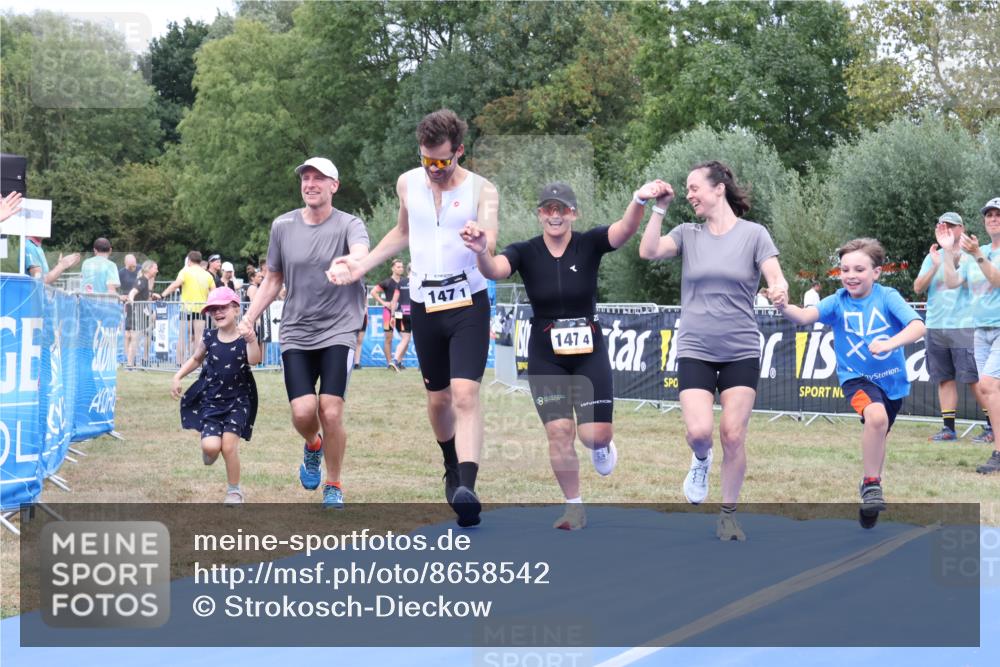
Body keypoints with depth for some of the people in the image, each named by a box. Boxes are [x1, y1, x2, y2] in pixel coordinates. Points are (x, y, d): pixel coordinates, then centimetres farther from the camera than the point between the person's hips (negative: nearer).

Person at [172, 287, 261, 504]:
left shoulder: (244, 339, -9)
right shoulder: (208, 338, 0)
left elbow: (254, 361, -28)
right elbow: (196, 359, 18)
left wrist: (252, 341, -45)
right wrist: (178, 377, 8)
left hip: (237, 401, -2)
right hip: (211, 399, 2)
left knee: (229, 446, -10)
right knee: (211, 446, -14)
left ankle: (234, 489, 12)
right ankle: (209, 449, 25)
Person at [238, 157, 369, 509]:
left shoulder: (349, 225, -6)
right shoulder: (283, 226, 5)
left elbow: (361, 255, -30)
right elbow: (272, 280, 16)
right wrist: (247, 320, 8)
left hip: (338, 331, -2)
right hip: (296, 332, 2)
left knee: (331, 412, -12)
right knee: (303, 410, -12)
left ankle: (334, 485, 12)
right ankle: (313, 446, 26)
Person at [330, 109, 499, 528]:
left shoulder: (481, 190, -7)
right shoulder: (408, 184, 6)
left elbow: (489, 240, -23)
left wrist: (481, 242, -47)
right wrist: (362, 266, 17)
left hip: (468, 305, -4)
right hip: (424, 305, 4)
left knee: (465, 394, -18)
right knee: (438, 398, 13)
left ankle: (467, 487, -28)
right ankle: (452, 466, 38)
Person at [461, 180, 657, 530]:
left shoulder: (589, 245, -9)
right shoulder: (525, 252, -8)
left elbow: (625, 228, -28)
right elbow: (494, 269, -29)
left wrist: (639, 201, -50)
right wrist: (481, 252, -54)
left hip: (589, 354, 0)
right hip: (546, 359, 0)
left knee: (595, 434, -6)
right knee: (559, 432, -4)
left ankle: (601, 445, 32)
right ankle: (574, 506, 14)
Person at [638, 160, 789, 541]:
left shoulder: (753, 234, -1)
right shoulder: (688, 234, 5)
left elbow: (775, 276, -11)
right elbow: (648, 252, -10)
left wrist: (779, 289, -33)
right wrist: (659, 208, -13)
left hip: (741, 352, -1)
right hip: (695, 350, 1)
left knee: (733, 435, -5)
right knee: (699, 431, -15)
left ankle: (728, 515, 12)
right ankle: (701, 461, 22)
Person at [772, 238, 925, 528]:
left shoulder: (888, 297, -14)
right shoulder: (838, 301, -12)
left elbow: (918, 326, -26)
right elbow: (807, 315, -28)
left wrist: (890, 343, -44)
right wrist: (785, 308, -51)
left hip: (891, 379, 2)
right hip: (856, 377, -2)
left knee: (878, 436, 19)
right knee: (876, 416, -32)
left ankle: (872, 485, 46)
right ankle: (871, 483, -17)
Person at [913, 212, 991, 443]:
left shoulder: (969, 255, 2)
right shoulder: (932, 257, 13)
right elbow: (918, 288, 4)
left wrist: (952, 259, -25)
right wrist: (935, 266, -11)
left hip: (964, 326, -5)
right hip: (935, 327, 5)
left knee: (973, 378, -8)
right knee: (944, 378, 5)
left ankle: (992, 426, -4)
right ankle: (948, 428, 9)